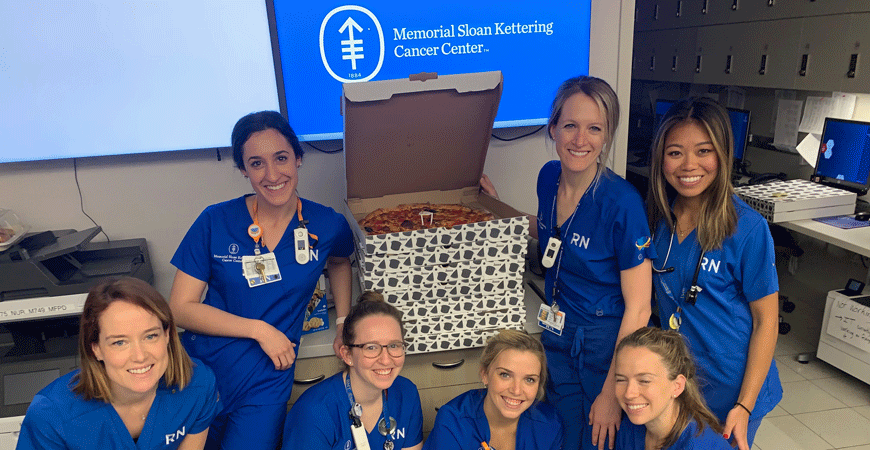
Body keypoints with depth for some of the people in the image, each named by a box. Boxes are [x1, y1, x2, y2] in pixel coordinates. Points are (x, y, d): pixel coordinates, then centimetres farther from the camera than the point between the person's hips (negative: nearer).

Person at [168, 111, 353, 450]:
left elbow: (339, 262, 19)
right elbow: (180, 308, -6)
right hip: (201, 369, 0)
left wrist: (344, 325, 7)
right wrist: (260, 329, -14)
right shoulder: (215, 222, -7)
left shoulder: (327, 226, -4)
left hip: (267, 382, 0)